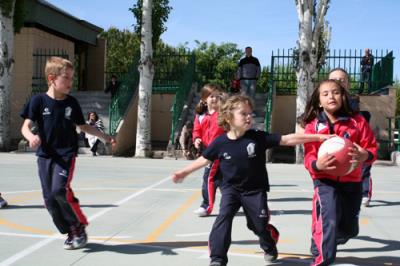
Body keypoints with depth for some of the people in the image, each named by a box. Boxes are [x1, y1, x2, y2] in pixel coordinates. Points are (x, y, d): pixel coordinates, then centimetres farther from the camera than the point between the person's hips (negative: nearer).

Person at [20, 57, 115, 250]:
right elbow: (25, 126, -8)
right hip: (45, 155, 1)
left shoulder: (72, 103, 2)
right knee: (49, 198, 1)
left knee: (60, 189, -22)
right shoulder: (38, 100, -5)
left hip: (66, 154, -1)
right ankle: (71, 232, 17)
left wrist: (104, 136, 13)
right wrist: (31, 137, -30)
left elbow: (83, 126, 16)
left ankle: (79, 226, -2)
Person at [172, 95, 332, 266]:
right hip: (231, 189, 0)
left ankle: (270, 246, 44)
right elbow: (204, 159, 3)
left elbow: (287, 140, -16)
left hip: (255, 190, 0)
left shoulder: (258, 137, -15)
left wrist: (318, 137, -20)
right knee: (224, 217, -20)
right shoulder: (220, 142, -13)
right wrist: (183, 172, 7)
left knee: (260, 225, 8)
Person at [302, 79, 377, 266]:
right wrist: (317, 165, -33)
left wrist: (365, 155, -25)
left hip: (352, 181, 4)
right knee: (329, 221, -25)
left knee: (350, 228, 15)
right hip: (325, 181, -3)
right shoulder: (313, 126, -6)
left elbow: (372, 147, -1)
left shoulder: (357, 121, -3)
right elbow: (309, 156, -10)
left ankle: (322, 244, 48)